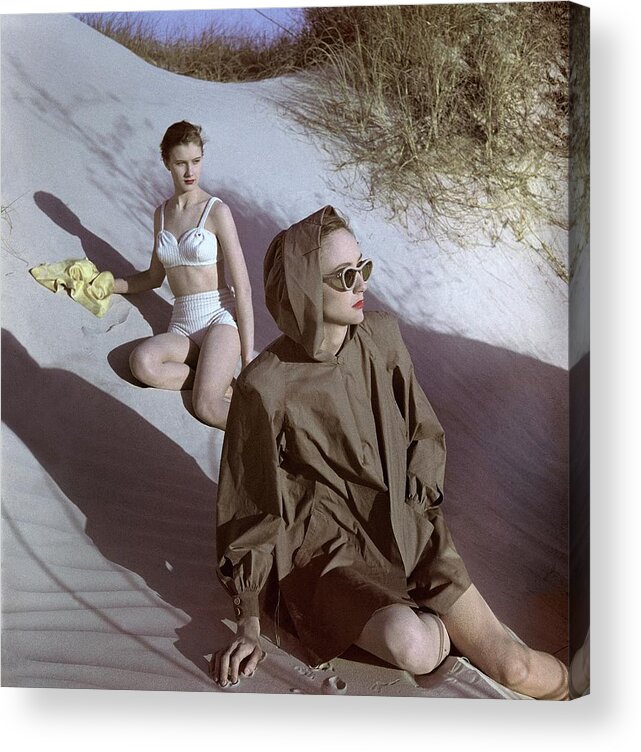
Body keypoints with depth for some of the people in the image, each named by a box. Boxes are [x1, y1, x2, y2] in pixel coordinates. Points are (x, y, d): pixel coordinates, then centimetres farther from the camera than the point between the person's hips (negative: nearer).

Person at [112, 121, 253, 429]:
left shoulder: (217, 211, -3)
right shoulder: (162, 213, 15)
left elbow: (243, 288, -7)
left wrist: (248, 362, -12)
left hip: (219, 317, -5)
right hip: (182, 325, 5)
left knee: (207, 408, -30)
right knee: (143, 362, -31)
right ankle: (222, 382, -15)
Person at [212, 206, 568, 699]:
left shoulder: (382, 336, -4)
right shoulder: (266, 388, -18)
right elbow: (251, 510, -9)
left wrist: (415, 507, 0)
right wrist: (249, 624, -6)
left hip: (405, 526, 4)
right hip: (326, 547, -3)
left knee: (513, 667, -11)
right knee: (411, 646, -31)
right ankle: (451, 633, 3)